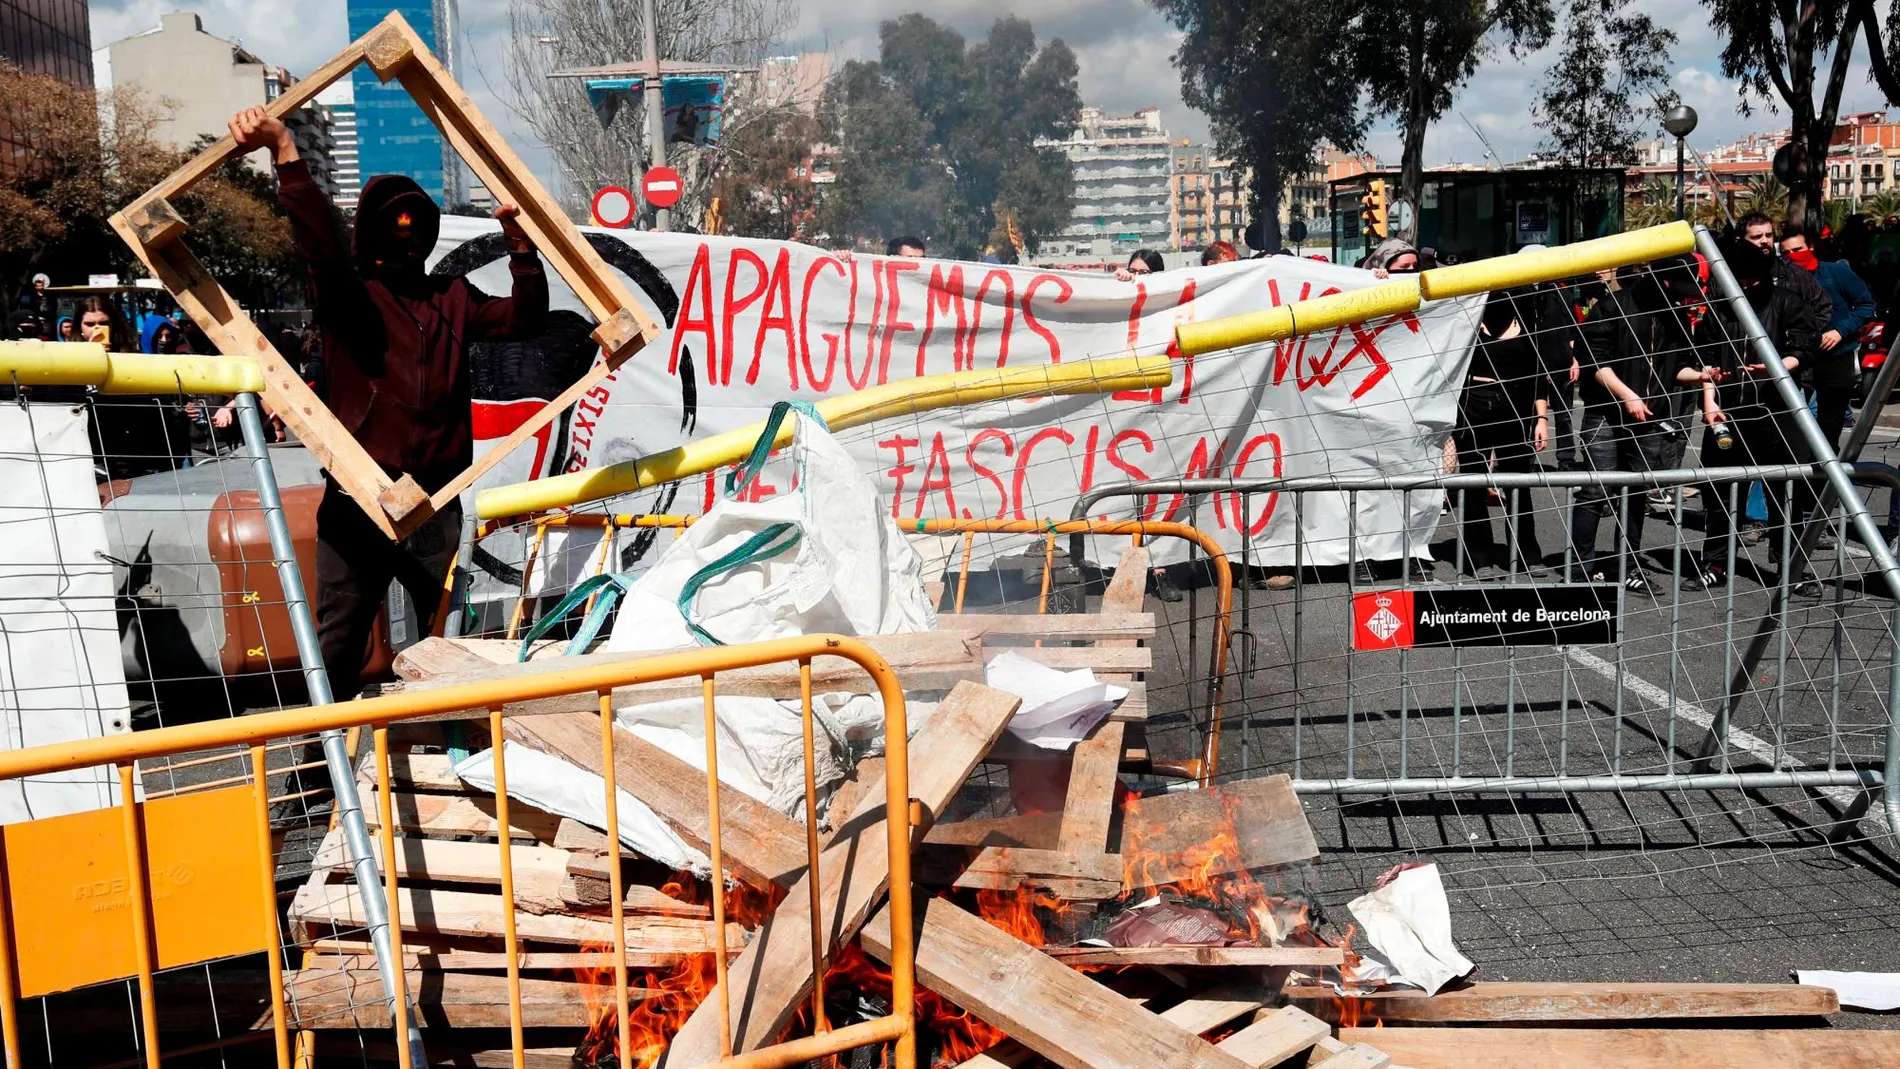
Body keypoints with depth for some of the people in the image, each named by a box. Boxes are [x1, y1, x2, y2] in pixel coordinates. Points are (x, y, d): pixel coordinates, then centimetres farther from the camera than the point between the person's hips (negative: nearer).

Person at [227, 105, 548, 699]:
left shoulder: (451, 297, 15)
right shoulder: (348, 293, 1)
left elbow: (525, 317, 12)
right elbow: (320, 242, -18)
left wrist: (520, 242, 2)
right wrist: (287, 154, -31)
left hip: (436, 500, 3)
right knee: (339, 639, 0)